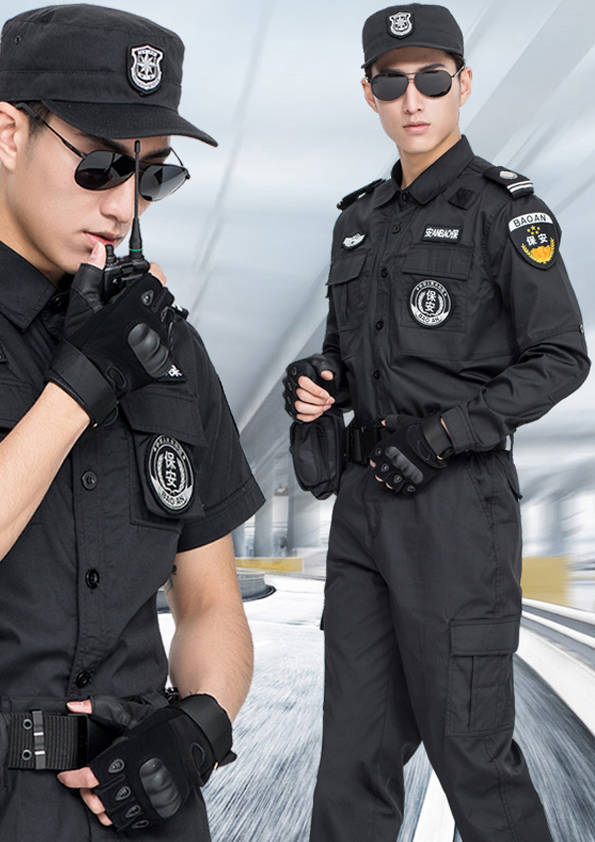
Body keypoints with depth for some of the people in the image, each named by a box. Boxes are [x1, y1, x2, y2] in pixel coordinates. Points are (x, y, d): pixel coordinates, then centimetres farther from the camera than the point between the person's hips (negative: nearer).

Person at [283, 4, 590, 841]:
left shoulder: (505, 209, -5)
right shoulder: (361, 219, 14)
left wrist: (444, 432, -17)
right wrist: (315, 384, 0)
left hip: (457, 502, -6)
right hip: (364, 502, 6)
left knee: (468, 748, -1)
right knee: (355, 749, 9)